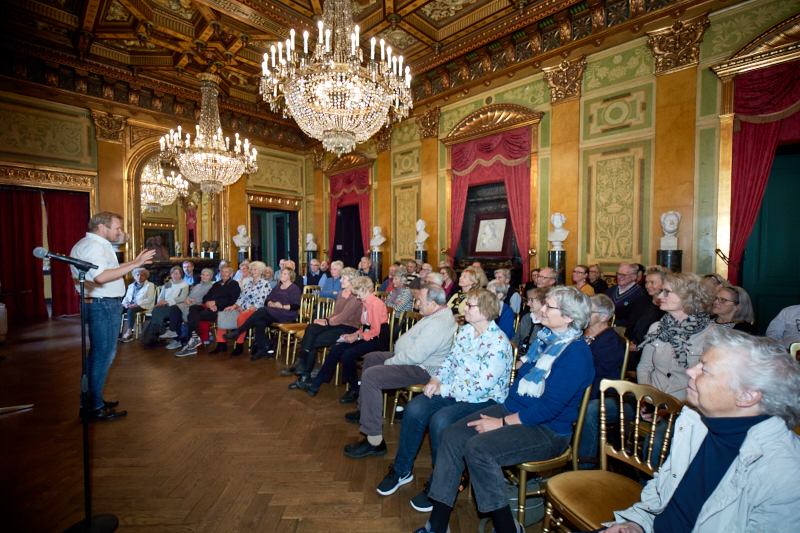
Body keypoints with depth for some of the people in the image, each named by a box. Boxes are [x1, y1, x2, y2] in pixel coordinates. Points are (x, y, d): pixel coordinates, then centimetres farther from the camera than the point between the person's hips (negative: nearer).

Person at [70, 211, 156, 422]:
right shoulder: (93, 246, -16)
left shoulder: (97, 245, 17)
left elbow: (107, 269, 22)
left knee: (98, 354, 19)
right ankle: (95, 409, 4)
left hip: (104, 304, 11)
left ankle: (90, 400, 31)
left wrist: (134, 262, 17)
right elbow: (101, 276, -30)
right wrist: (135, 264, -30)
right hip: (103, 305, -11)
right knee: (103, 355, -4)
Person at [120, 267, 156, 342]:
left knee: (131, 310, -35)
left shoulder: (149, 285, 4)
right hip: (131, 305, 6)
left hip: (143, 306, -6)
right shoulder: (131, 286, 23)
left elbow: (150, 299, -8)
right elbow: (126, 298, 21)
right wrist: (125, 303, -4)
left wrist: (137, 304, -19)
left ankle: (129, 332, -33)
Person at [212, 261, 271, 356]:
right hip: (242, 308, 8)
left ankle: (239, 346, -22)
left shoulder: (265, 284, -3)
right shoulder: (249, 282, 21)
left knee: (240, 318, -36)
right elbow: (242, 297, 17)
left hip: (255, 310, -8)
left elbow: (260, 302, -12)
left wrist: (248, 310, -19)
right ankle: (221, 344, -5)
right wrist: (234, 306, 0)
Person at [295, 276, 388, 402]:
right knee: (335, 350, -4)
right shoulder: (366, 303, 13)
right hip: (367, 337, 9)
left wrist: (357, 337, -14)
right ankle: (315, 385, 3)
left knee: (347, 354, -27)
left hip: (377, 340, -9)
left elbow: (375, 331, -19)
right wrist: (353, 334, 4)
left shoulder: (375, 303, -16)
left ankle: (355, 391, -5)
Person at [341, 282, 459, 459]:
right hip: (413, 357, 12)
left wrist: (389, 362, -16)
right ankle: (364, 410, 32)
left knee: (370, 376, -24)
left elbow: (415, 356, -32)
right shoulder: (440, 312, 7)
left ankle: (374, 441, -15)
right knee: (370, 358, 19)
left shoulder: (438, 324, -28)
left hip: (421, 369, -12)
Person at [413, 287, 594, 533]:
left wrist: (502, 423, -21)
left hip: (546, 430, -8)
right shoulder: (546, 337, 8)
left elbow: (549, 407, -23)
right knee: (452, 436, -8)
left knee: (478, 449, -29)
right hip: (511, 409, 8)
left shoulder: (576, 354, -18)